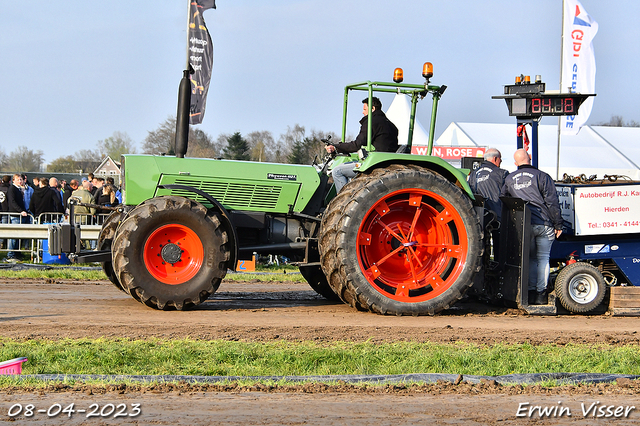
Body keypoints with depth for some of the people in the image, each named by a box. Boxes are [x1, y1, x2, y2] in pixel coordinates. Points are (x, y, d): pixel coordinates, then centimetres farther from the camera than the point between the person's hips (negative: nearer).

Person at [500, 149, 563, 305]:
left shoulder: (509, 179, 9)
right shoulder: (542, 177, -2)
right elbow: (552, 202, -5)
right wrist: (558, 224, 0)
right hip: (544, 224, -2)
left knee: (530, 258, 14)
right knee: (543, 258, 4)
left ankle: (531, 291, 8)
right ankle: (541, 294, 0)